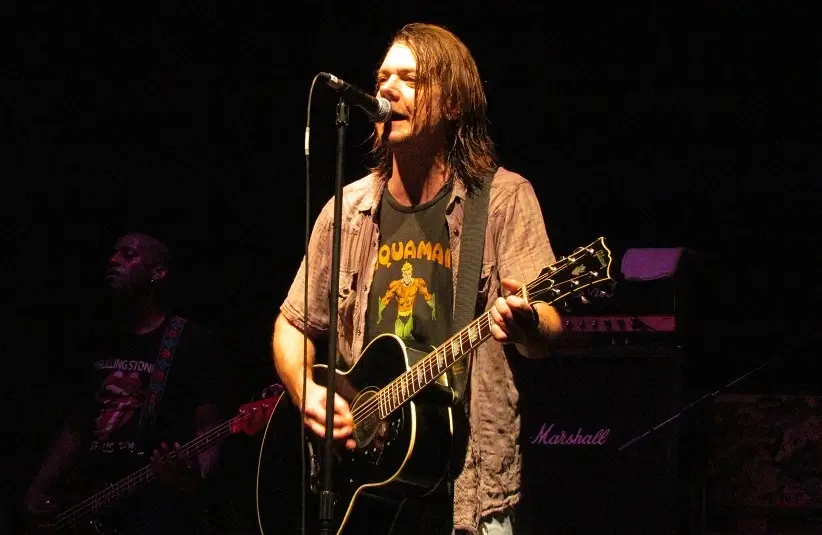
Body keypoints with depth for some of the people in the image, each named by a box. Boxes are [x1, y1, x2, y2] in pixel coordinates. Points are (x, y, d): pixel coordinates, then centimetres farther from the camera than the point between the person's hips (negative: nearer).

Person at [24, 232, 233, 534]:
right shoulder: (98, 342, 20)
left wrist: (195, 478, -25)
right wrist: (39, 489, 10)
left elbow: (208, 429, -4)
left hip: (159, 497, -5)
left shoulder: (193, 344, 3)